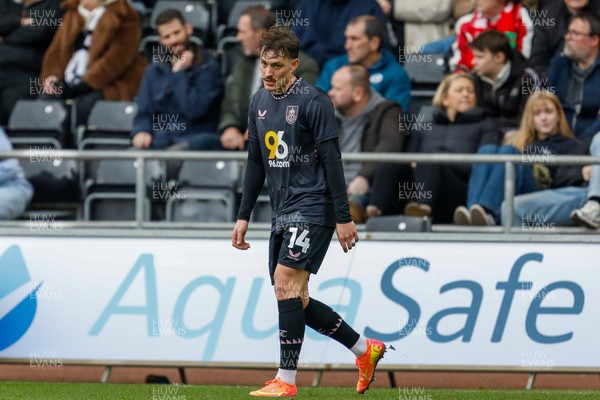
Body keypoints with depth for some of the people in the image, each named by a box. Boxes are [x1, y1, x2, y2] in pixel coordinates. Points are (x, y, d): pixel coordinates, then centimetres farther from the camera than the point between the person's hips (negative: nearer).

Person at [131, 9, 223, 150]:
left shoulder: (208, 67, 1)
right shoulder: (154, 71, 18)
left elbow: (194, 110, -11)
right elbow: (143, 112, 17)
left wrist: (179, 74, -6)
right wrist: (140, 132, -5)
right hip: (160, 141, 5)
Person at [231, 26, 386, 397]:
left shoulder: (313, 102, -12)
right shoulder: (259, 102, 11)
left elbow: (332, 161, -14)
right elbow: (256, 164, 19)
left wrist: (344, 218, -16)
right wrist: (244, 217, 17)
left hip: (312, 208, -8)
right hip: (283, 213, 8)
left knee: (286, 282, -17)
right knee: (294, 300, 7)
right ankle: (365, 349, 21)